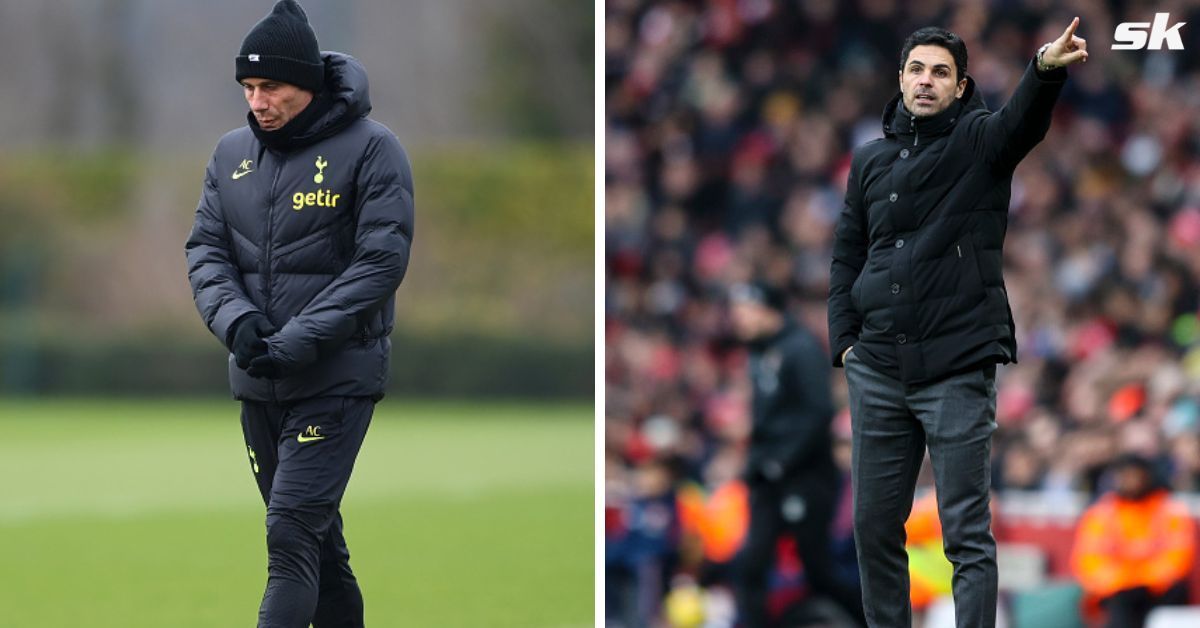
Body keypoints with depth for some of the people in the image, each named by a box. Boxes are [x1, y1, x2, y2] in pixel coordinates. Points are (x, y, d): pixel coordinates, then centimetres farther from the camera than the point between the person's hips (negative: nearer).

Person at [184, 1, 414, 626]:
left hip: (337, 378, -6)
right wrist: (234, 318, -14)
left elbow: (382, 261, -13)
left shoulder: (369, 148, -9)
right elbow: (206, 248, 7)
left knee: (292, 534, -16)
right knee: (315, 537, 14)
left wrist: (298, 341, -20)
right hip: (256, 383, 6)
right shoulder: (232, 153, 9)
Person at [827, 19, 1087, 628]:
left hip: (958, 371, -5)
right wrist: (845, 338, 6)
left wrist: (1046, 69, -45)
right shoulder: (870, 158, 12)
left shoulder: (980, 141, -1)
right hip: (876, 371, 5)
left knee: (967, 532, -5)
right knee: (874, 524, 10)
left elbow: (1023, 120, -24)